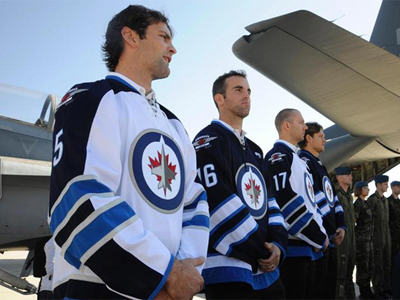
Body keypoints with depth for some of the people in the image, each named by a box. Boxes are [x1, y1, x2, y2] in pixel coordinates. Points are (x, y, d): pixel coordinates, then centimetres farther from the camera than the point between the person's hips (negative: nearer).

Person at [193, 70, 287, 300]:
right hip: (230, 270, -8)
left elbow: (269, 200, 15)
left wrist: (278, 244, -2)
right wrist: (261, 253, -13)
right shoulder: (208, 142, -6)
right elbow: (220, 206, -16)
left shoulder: (254, 150, 21)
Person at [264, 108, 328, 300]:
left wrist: (320, 233, 9)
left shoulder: (297, 159, 23)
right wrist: (318, 237, -15)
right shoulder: (278, 156, -9)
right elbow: (286, 201, -20)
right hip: (293, 246, -10)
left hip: (306, 246, 10)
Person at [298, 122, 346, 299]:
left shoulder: (319, 166, 22)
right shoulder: (303, 162, -10)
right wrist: (332, 232, -13)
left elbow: (333, 198, 18)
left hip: (330, 240, 10)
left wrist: (341, 226, 3)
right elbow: (317, 200, -18)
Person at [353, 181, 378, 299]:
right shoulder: (357, 204, -12)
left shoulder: (365, 203, 15)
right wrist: (355, 238, -9)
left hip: (368, 237, 9)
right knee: (363, 266, -3)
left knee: (370, 265, 12)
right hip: (361, 237, -9)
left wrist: (371, 237, 16)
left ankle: (367, 290, 20)